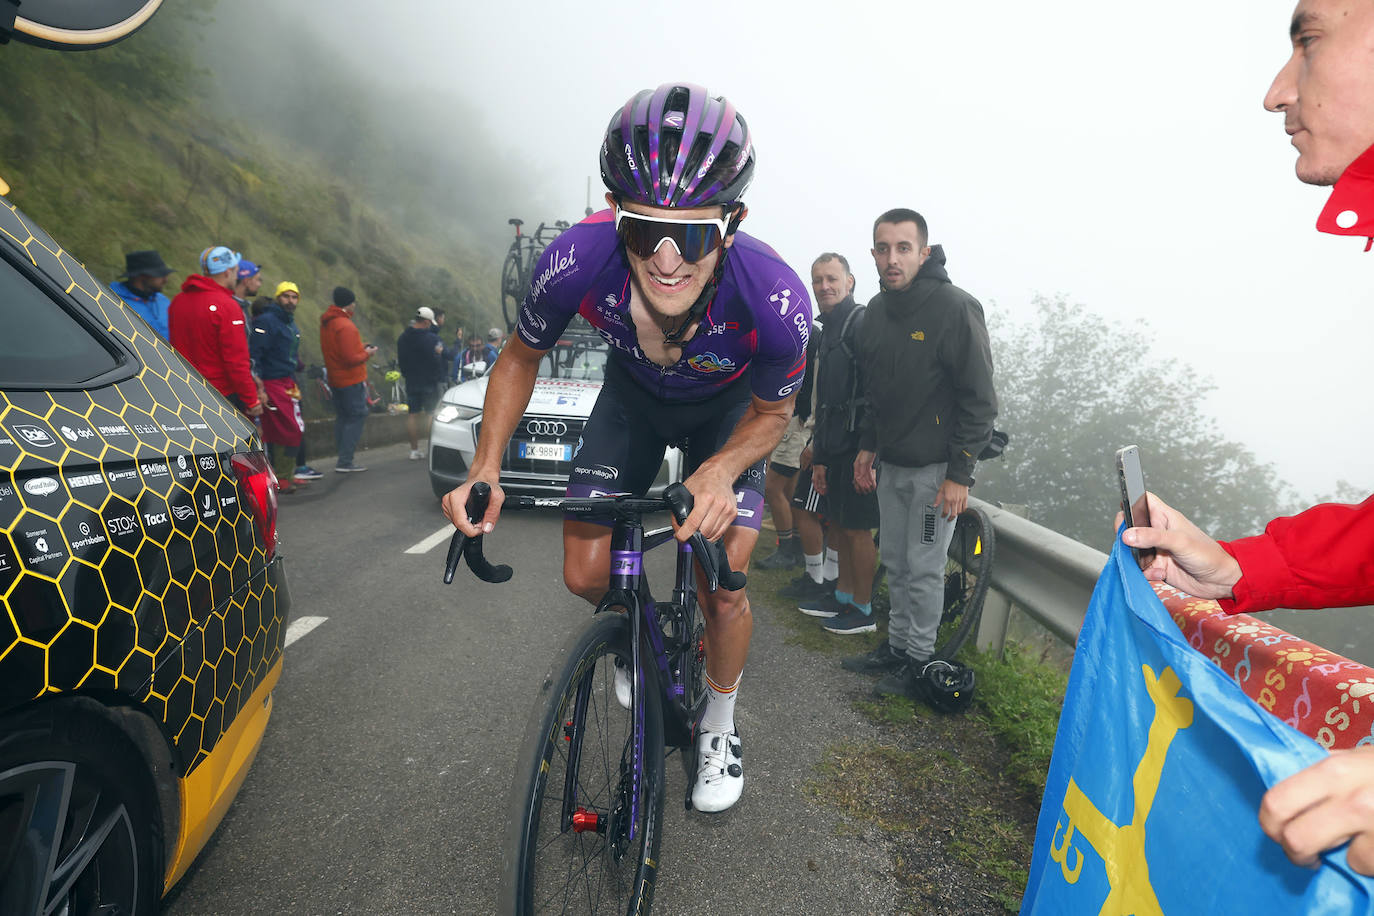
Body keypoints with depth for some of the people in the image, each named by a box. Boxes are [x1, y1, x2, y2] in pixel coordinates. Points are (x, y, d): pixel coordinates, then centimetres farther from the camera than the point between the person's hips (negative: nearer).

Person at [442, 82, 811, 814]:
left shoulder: (775, 302, -38)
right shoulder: (577, 262, -36)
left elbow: (770, 411, -16)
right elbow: (521, 356, -13)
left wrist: (721, 470, -37)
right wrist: (486, 466, -26)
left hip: (728, 409, -1)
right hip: (633, 396, 2)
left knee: (723, 587, -7)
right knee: (586, 576, -4)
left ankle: (718, 725, 25)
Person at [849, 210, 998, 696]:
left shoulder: (955, 308, -16)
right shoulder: (877, 311, 6)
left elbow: (979, 399, -15)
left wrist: (959, 473, -17)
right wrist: (867, 446, 14)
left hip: (935, 468, -6)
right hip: (890, 463, 7)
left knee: (924, 569, 2)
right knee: (895, 562, 16)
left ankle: (918, 658, 19)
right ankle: (896, 642, 32)